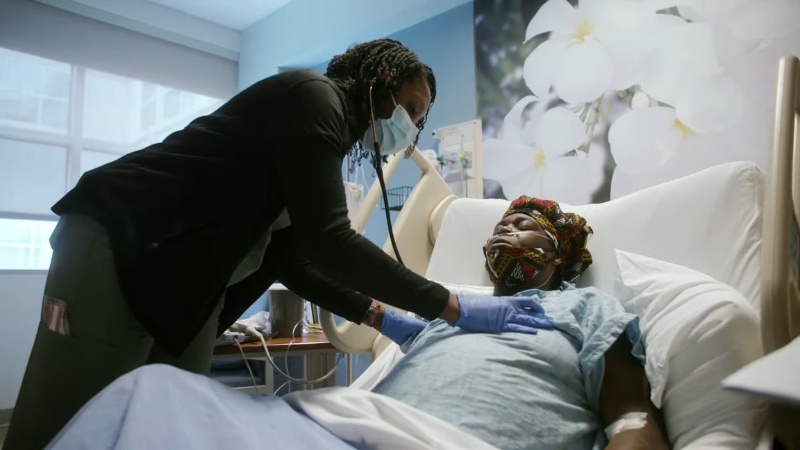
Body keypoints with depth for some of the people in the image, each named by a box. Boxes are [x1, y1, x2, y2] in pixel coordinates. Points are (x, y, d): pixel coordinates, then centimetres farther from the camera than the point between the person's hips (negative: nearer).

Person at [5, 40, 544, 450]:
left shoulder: (334, 142, 14)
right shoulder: (313, 96, -14)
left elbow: (289, 256, 11)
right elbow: (327, 240, -25)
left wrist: (378, 315, 4)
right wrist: (453, 308, -19)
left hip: (189, 292, 9)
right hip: (116, 248, -9)